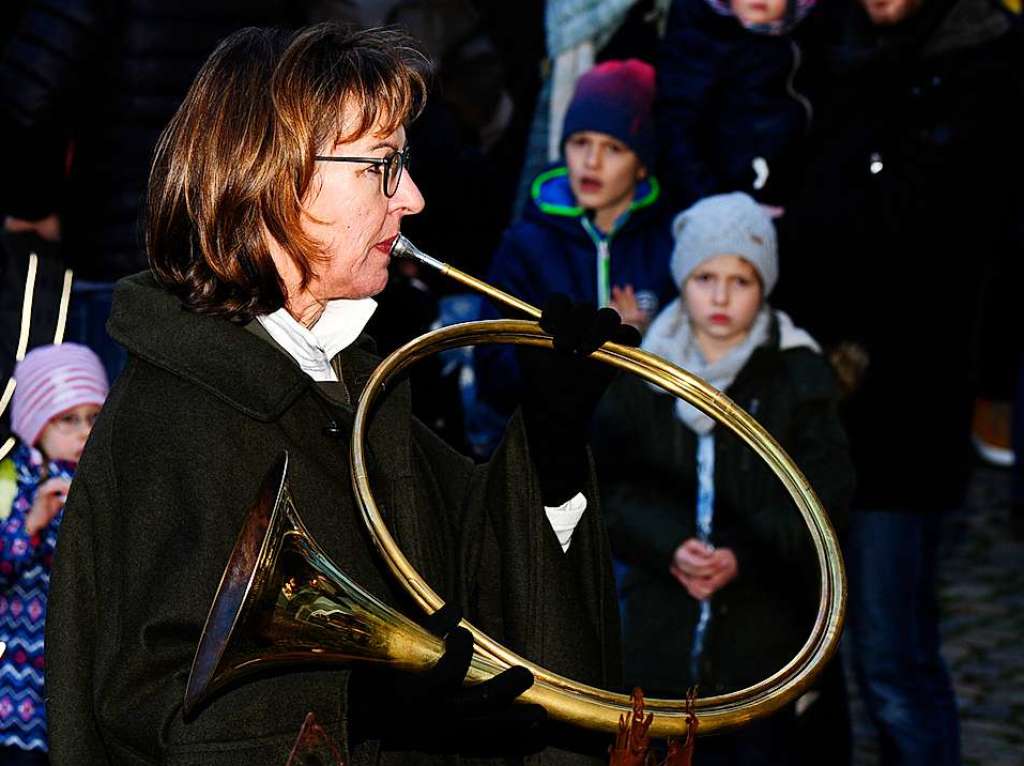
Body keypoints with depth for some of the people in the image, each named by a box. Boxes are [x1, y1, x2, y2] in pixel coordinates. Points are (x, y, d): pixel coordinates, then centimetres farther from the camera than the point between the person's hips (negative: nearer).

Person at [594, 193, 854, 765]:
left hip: (765, 627, -2)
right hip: (663, 626, 2)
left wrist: (743, 555, -19)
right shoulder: (642, 378, 4)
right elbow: (609, 486, -1)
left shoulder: (800, 375, -2)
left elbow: (823, 492, -7)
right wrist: (670, 546, -18)